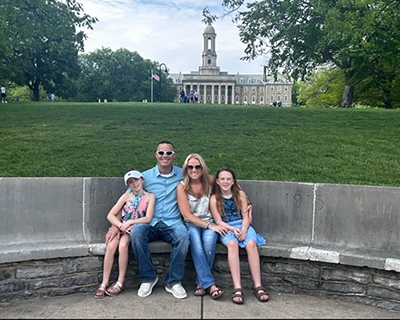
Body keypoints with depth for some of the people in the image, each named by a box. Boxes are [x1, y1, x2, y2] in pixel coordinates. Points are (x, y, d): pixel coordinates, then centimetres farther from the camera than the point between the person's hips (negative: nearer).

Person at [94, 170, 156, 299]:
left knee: (123, 244, -32)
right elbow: (110, 215, 1)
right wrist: (121, 226, -14)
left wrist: (129, 222, -14)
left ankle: (120, 282, -19)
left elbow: (148, 218, -9)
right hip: (122, 228, 2)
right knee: (111, 246, -26)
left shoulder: (150, 197, 1)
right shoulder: (126, 196, 7)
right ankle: (104, 283, -16)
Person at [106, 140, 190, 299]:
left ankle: (173, 281, -15)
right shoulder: (146, 176, 6)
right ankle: (148, 278, -12)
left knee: (183, 236, -34)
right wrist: (116, 225, -5)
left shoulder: (182, 174, 6)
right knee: (136, 233, -32)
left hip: (173, 223, 0)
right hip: (150, 223, 1)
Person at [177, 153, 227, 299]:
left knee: (209, 240, -32)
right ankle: (210, 284, -32)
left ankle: (201, 282, -18)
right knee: (195, 241, -34)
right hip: (192, 224, -1)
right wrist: (209, 226, -19)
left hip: (210, 222, 1)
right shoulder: (182, 187, -5)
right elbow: (187, 215, -9)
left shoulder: (210, 181, 0)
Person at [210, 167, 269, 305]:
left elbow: (246, 217, 3)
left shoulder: (240, 194, 7)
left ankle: (258, 286, -31)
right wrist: (233, 229, -18)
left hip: (243, 226, 2)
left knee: (251, 244, -31)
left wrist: (243, 230, -17)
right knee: (232, 244, -36)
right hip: (226, 228, -2)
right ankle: (237, 288, -40)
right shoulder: (214, 198, 3)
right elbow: (218, 221, -2)